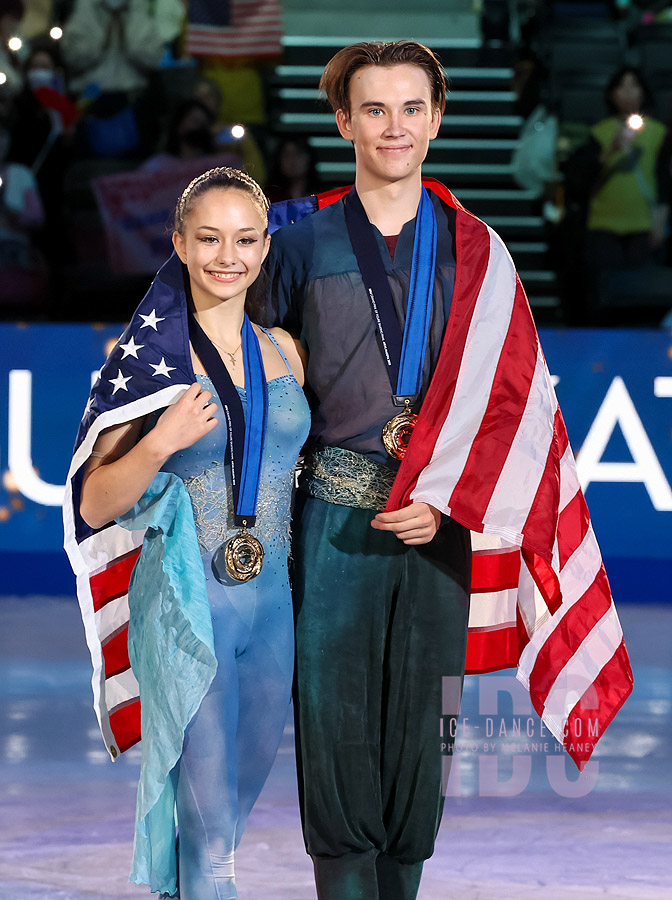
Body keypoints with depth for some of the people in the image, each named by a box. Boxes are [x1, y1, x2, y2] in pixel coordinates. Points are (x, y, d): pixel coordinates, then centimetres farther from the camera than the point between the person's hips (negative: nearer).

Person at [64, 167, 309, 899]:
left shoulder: (282, 352, 7)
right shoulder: (150, 357, -8)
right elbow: (95, 506, -9)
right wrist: (163, 441, -23)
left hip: (271, 602, 6)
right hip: (187, 609, -6)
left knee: (239, 796, 19)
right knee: (210, 830, -7)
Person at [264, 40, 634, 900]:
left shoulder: (475, 250, 8)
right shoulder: (303, 238, 6)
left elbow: (511, 392, 2)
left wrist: (445, 499, -10)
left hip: (443, 519, 1)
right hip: (333, 514, -1)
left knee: (419, 723, 2)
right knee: (334, 711, -7)